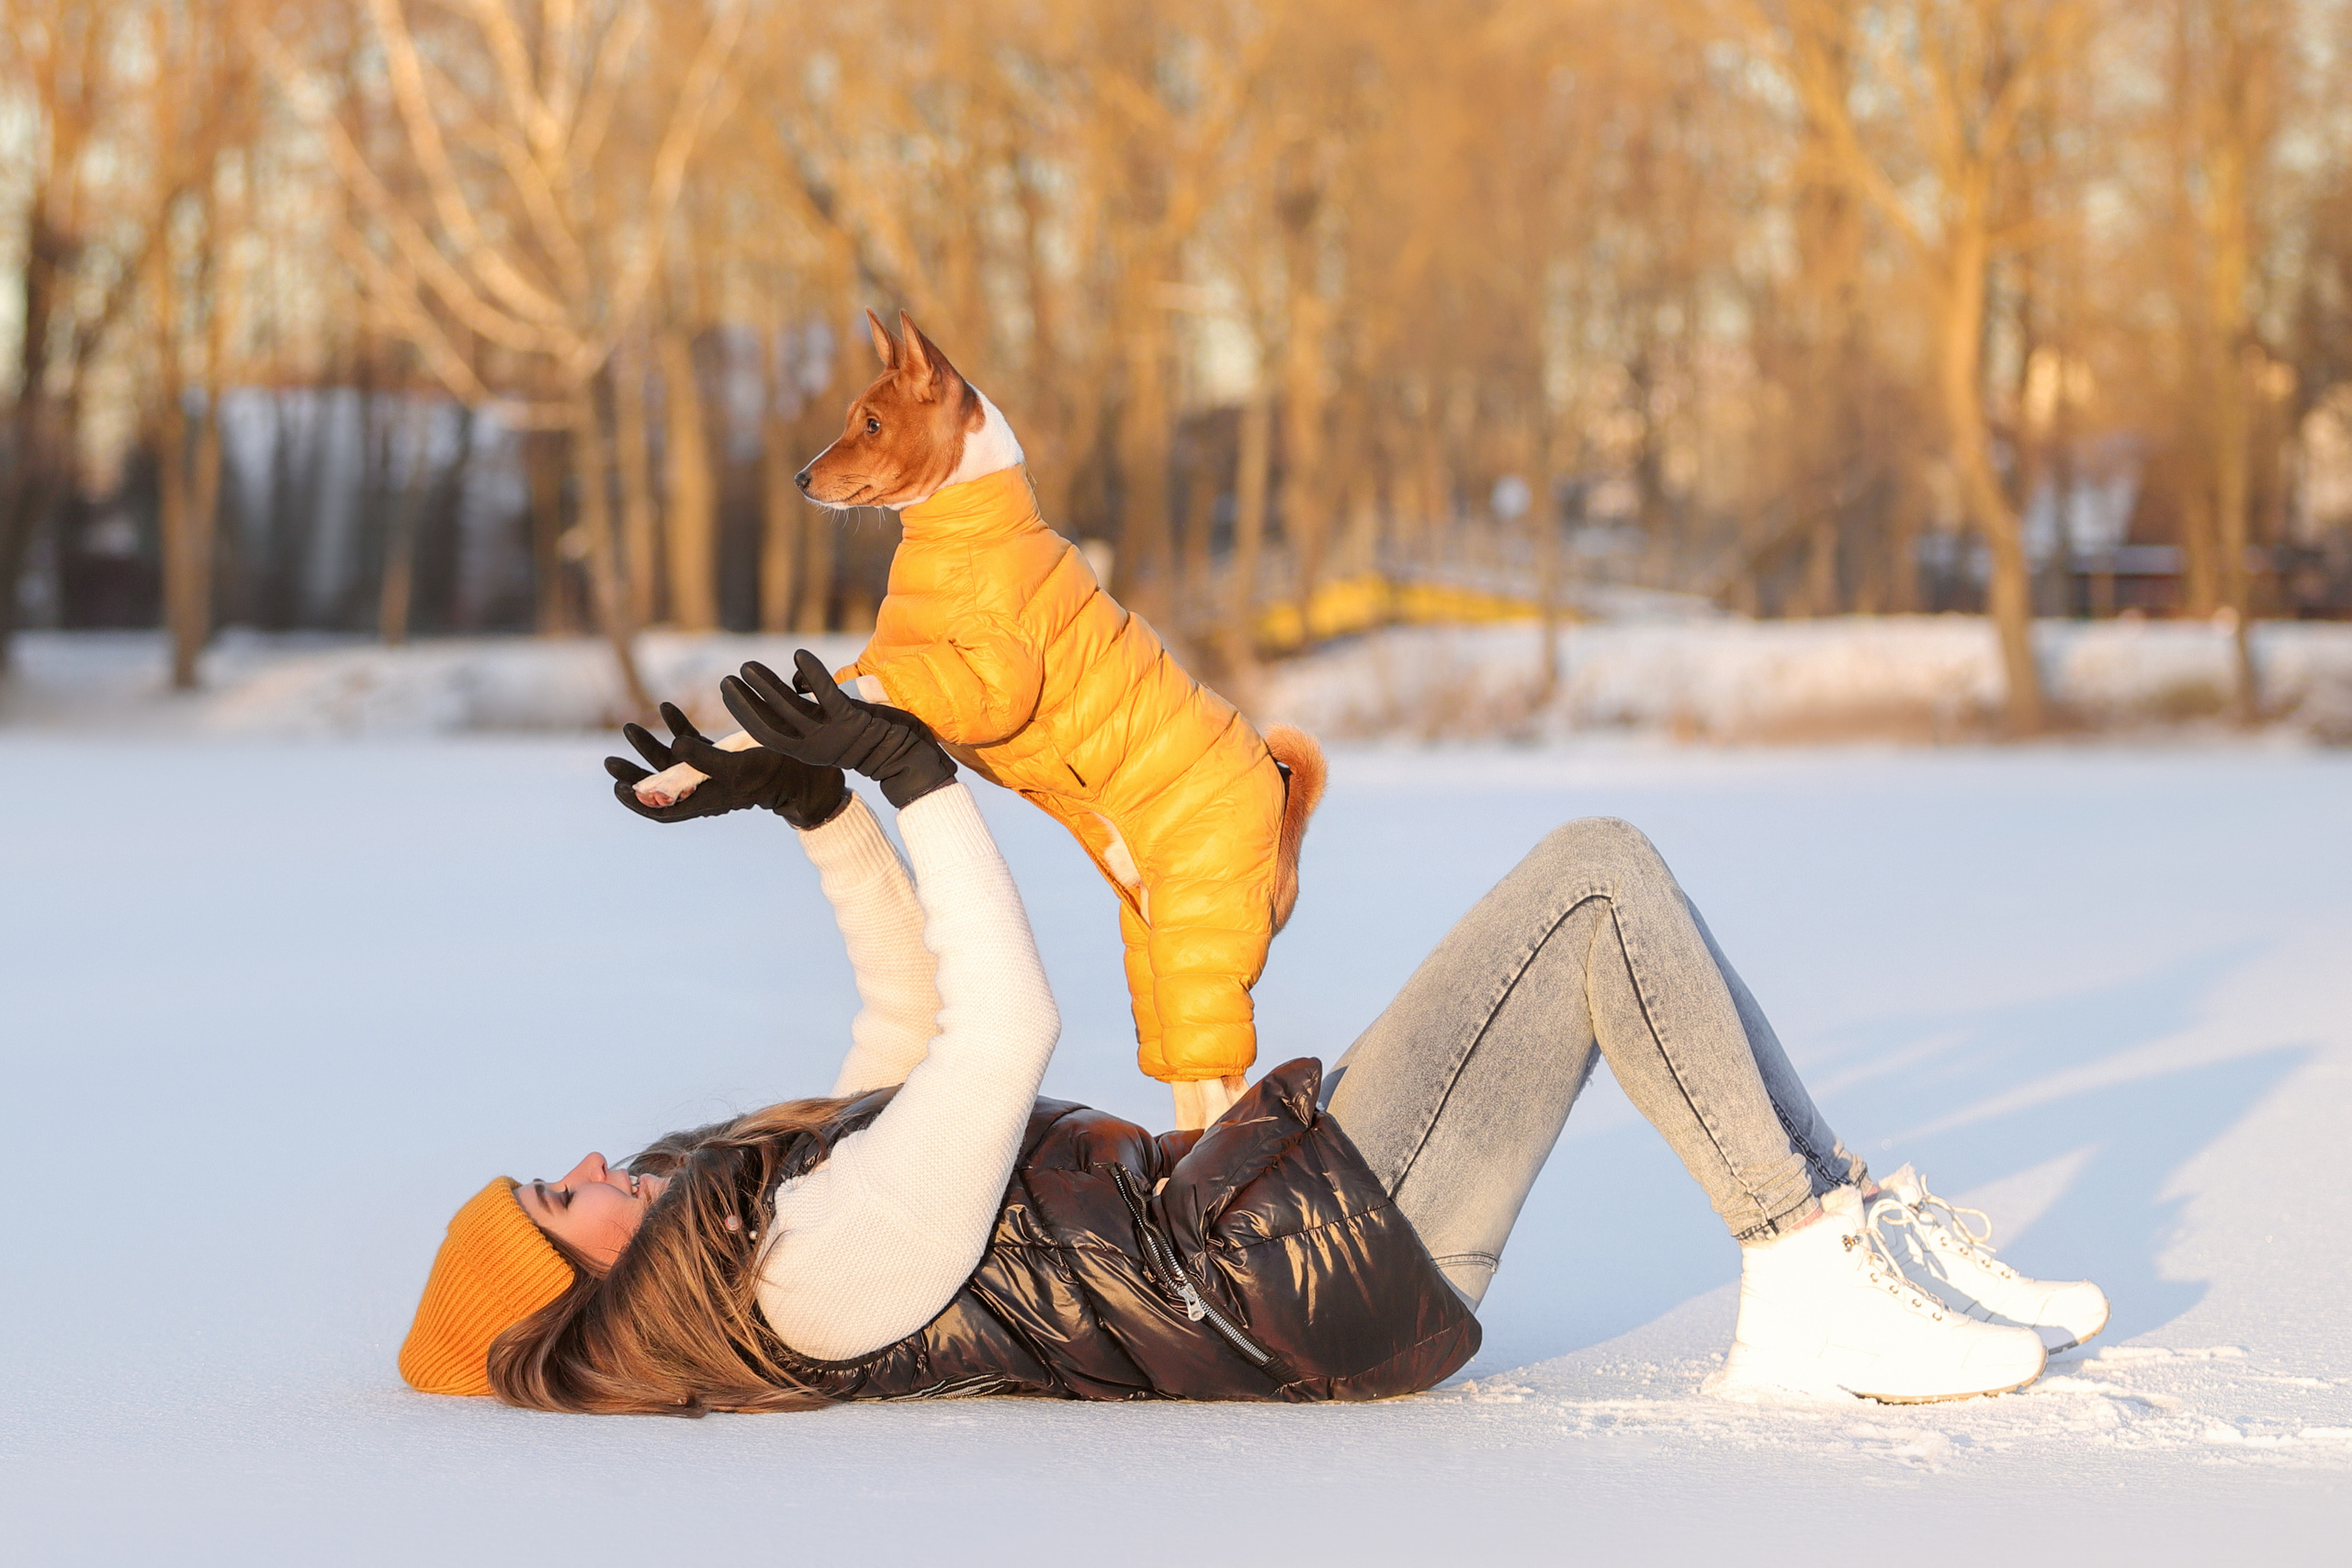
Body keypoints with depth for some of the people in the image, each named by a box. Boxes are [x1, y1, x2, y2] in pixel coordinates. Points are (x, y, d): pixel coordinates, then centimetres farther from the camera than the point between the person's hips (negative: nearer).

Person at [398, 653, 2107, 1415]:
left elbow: (908, 1011, 19)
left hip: (1257, 1219, 10)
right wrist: (911, 774, -17)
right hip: (1327, 1263, -10)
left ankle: (1855, 1233, 11)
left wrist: (819, 808, 6)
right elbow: (1002, 1025, -25)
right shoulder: (815, 1279, -23)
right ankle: (1813, 1264, -6)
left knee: (1594, 909, 12)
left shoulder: (754, 1221, 8)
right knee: (1597, 871, -10)